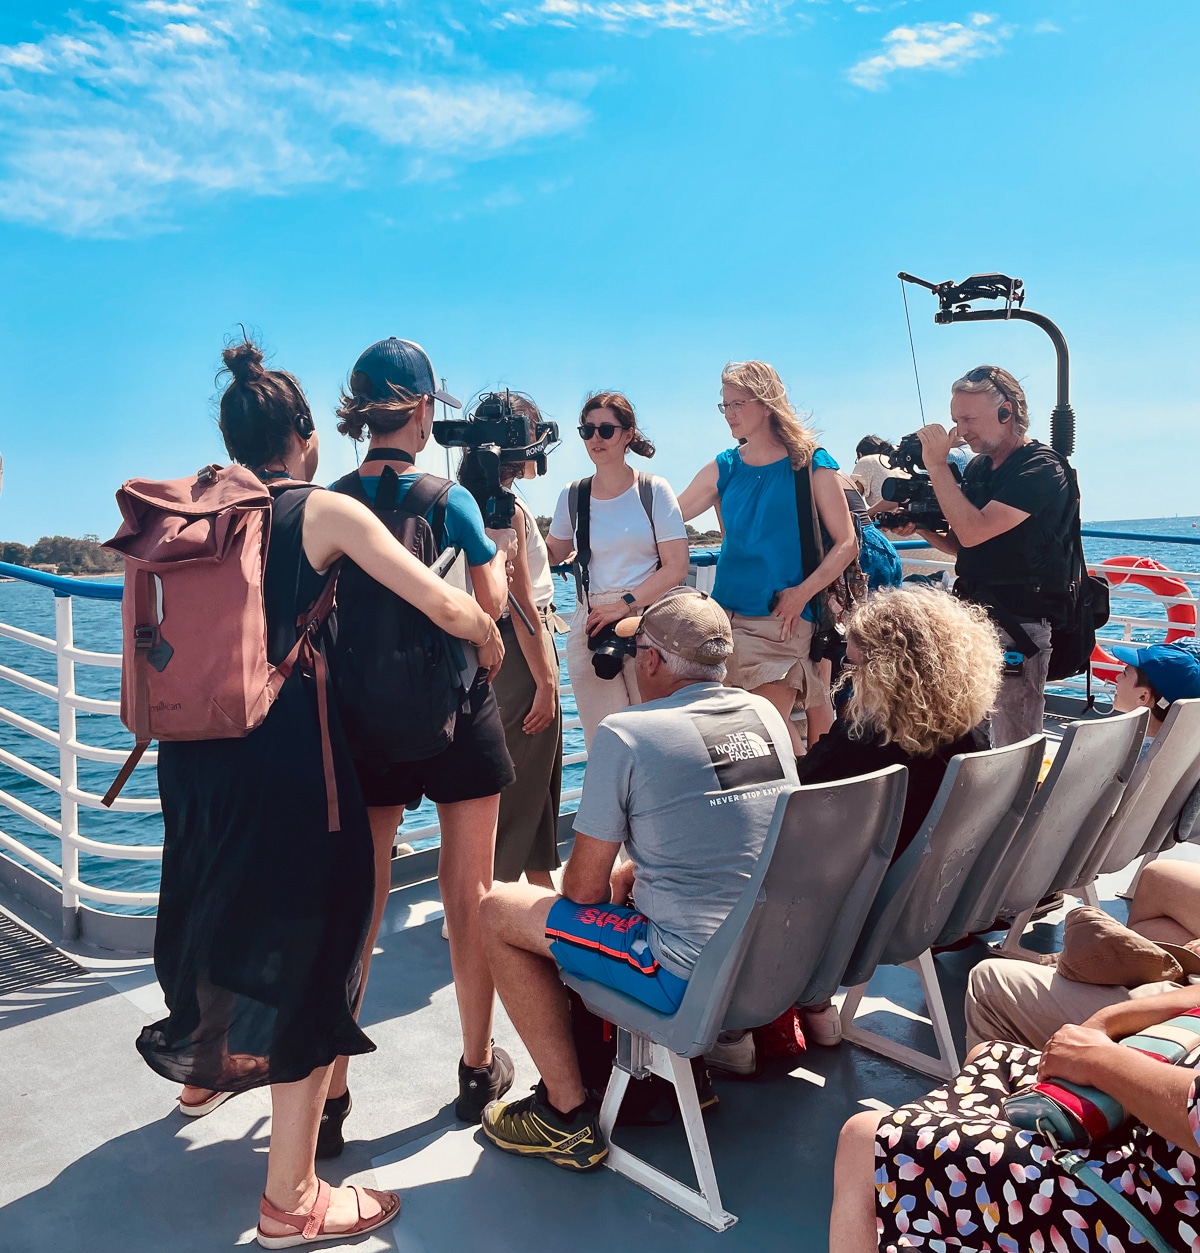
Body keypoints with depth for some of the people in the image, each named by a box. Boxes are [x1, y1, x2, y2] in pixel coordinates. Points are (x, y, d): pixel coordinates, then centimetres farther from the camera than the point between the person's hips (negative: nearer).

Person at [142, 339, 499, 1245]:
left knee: (222, 910, 29)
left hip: (195, 752, 7)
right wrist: (492, 641, 4)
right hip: (288, 755, -6)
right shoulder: (326, 511, -7)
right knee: (308, 951, 5)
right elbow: (445, 604, -15)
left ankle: (208, 1062, 56)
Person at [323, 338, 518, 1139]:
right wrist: (499, 551, 12)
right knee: (468, 892, 11)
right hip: (453, 712, -2)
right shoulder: (449, 499, -10)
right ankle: (479, 1069, 26)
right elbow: (492, 602, -6)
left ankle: (330, 1095, 12)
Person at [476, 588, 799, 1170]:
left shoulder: (625, 732, -15)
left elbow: (585, 888, -9)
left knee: (499, 909, 6)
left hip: (693, 978, -7)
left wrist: (614, 882, 13)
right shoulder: (766, 715, 5)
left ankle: (568, 1114, 12)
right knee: (627, 881, 30)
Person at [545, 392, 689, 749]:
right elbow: (551, 555, 20)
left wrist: (624, 604, -12)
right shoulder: (572, 496, 11)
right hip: (590, 631, 3)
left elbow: (676, 567, -4)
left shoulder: (654, 491, 2)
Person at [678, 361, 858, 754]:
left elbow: (846, 543, -4)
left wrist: (802, 592, -15)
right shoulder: (725, 468, 10)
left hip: (783, 617, -4)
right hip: (727, 615, 4)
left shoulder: (810, 464, -1)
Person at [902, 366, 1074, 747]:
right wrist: (920, 527, 2)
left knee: (1014, 752, -5)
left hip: (1017, 626, -8)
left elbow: (973, 531, -23)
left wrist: (937, 466, -16)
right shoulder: (979, 467, 14)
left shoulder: (1042, 470, -13)